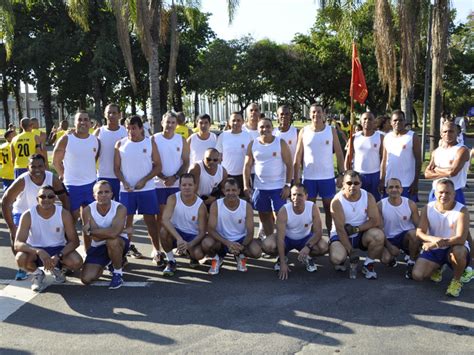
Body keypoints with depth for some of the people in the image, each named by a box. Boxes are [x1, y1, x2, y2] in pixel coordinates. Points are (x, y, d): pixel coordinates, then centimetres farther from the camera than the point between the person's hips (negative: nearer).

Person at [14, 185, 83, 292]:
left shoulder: (64, 214, -16)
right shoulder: (28, 215, -18)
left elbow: (74, 241, -15)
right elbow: (17, 244, -26)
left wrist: (58, 256, -32)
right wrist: (39, 252, -44)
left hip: (58, 249, 1)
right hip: (35, 250, 0)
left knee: (77, 262, -28)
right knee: (21, 258, -34)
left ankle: (58, 269, 11)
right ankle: (37, 273, 4)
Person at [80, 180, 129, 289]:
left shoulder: (120, 208, -21)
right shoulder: (88, 210, -14)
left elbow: (114, 233, -37)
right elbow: (96, 238, -23)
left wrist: (90, 231, -25)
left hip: (119, 244, -3)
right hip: (98, 247, 3)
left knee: (112, 241, -38)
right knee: (86, 279, -8)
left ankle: (118, 273, -11)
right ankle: (107, 263, 25)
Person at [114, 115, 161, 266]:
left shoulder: (150, 142, 1)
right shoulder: (120, 144, 4)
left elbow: (158, 166, -1)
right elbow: (117, 167, 5)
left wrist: (144, 180, -13)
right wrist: (124, 182, -12)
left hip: (147, 188, -1)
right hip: (126, 189, 1)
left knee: (150, 220, 2)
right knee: (127, 219, 7)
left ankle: (157, 250, 9)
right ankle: (128, 247, 20)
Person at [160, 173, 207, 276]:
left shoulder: (201, 206, -15)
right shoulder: (173, 199, -16)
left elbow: (202, 232, -14)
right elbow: (165, 220, -30)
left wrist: (189, 244, -33)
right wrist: (179, 238, -42)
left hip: (193, 236, 0)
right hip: (176, 233, 1)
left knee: (198, 254, -29)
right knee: (164, 231, -33)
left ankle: (192, 256, 13)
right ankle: (171, 261, -8)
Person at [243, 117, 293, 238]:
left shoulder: (281, 143, -4)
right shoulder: (252, 144, 3)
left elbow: (289, 165, -5)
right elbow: (247, 166, 4)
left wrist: (287, 185, -12)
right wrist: (246, 185, -4)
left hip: (278, 187, -3)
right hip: (259, 187, 3)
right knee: (264, 216, 12)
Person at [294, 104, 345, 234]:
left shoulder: (331, 131, 0)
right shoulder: (304, 132, 1)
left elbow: (339, 154, 2)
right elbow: (298, 157, 2)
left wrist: (341, 174, -5)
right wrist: (296, 178, -2)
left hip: (327, 177, -1)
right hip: (308, 178, 1)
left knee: (330, 209, 8)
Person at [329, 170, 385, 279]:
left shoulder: (368, 197, -9)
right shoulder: (337, 201, -18)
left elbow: (375, 221, -13)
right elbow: (340, 229, -20)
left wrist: (356, 229, -23)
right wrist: (351, 252, -24)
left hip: (362, 235, 2)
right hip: (341, 235, -2)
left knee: (379, 235, -29)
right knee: (336, 257, -31)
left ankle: (368, 265, -5)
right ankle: (341, 262, 11)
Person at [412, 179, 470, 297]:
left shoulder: (461, 210, -17)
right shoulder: (428, 208, -7)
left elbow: (461, 238, -26)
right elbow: (419, 232, -9)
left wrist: (439, 243, -35)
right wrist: (433, 239, -31)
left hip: (453, 247, -3)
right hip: (433, 249, 3)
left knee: (459, 251, -40)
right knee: (417, 275, -15)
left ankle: (456, 281, -8)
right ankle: (437, 268, 22)